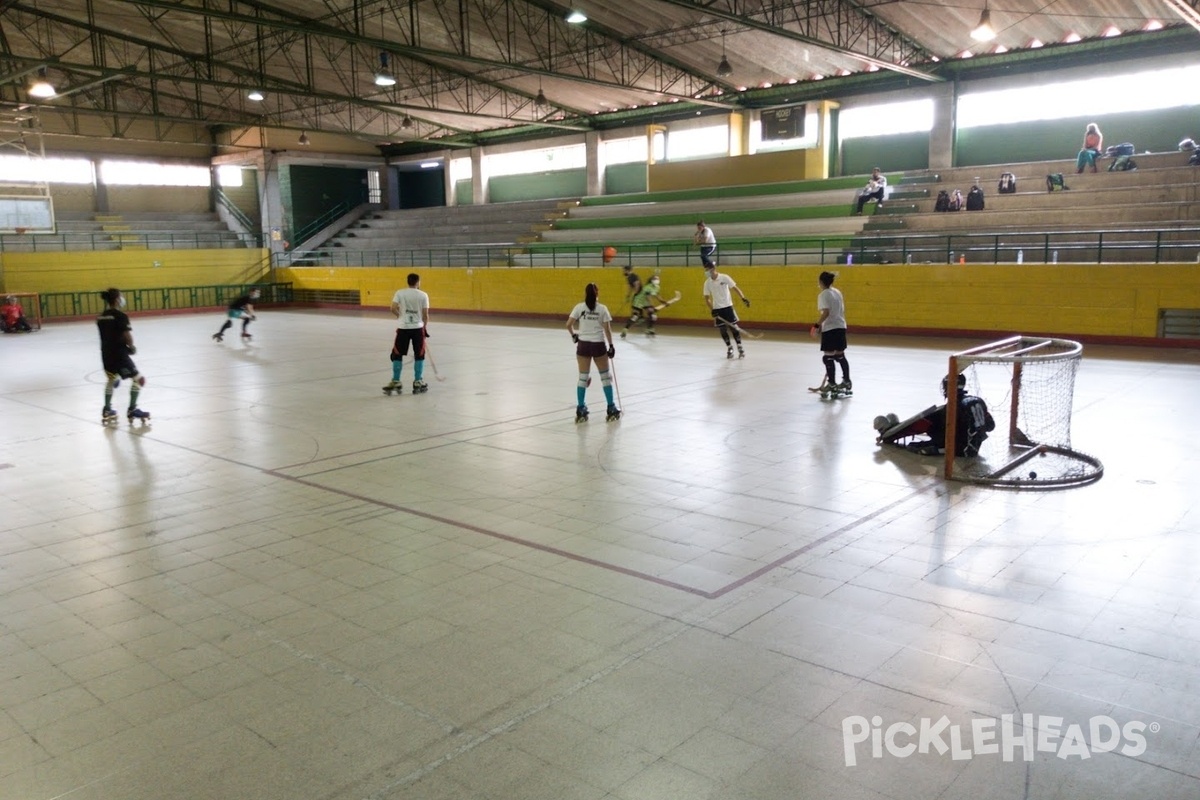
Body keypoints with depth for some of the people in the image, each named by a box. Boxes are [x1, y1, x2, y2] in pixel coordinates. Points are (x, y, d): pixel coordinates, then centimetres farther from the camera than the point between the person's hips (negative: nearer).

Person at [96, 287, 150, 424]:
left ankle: (107, 410, 29)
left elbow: (108, 335, 10)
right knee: (137, 378, 3)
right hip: (119, 353, -8)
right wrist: (131, 346, -2)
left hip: (106, 353, 8)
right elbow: (128, 335, -21)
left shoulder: (101, 316, 10)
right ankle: (132, 410, 0)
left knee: (111, 379, 27)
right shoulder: (120, 316, -13)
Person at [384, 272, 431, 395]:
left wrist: (399, 315, 13)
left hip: (403, 328, 0)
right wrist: (425, 327, 13)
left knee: (397, 355, 9)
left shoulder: (399, 293, -1)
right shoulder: (423, 295, -2)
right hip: (418, 328, 0)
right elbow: (425, 315, -2)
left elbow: (393, 309, -9)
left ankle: (395, 382, 8)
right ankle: (418, 383, 12)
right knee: (419, 356, 11)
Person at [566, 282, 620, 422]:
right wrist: (611, 346, 3)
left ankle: (581, 410, 7)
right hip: (598, 345, -1)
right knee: (605, 376, 11)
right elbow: (607, 329, -5)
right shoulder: (602, 309, -3)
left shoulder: (579, 307, -1)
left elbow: (569, 324, -4)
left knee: (583, 377, 7)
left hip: (583, 344, 1)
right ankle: (611, 409, 15)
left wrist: (573, 335, 14)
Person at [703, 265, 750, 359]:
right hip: (717, 309, 3)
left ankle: (740, 348, 5)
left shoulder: (725, 278, -10)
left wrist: (743, 298, -19)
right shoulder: (707, 283, -1)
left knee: (734, 327, -5)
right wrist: (712, 310, -6)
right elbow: (707, 298, 3)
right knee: (722, 329, 3)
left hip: (727, 306, -3)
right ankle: (729, 348, 18)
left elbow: (735, 288, -8)